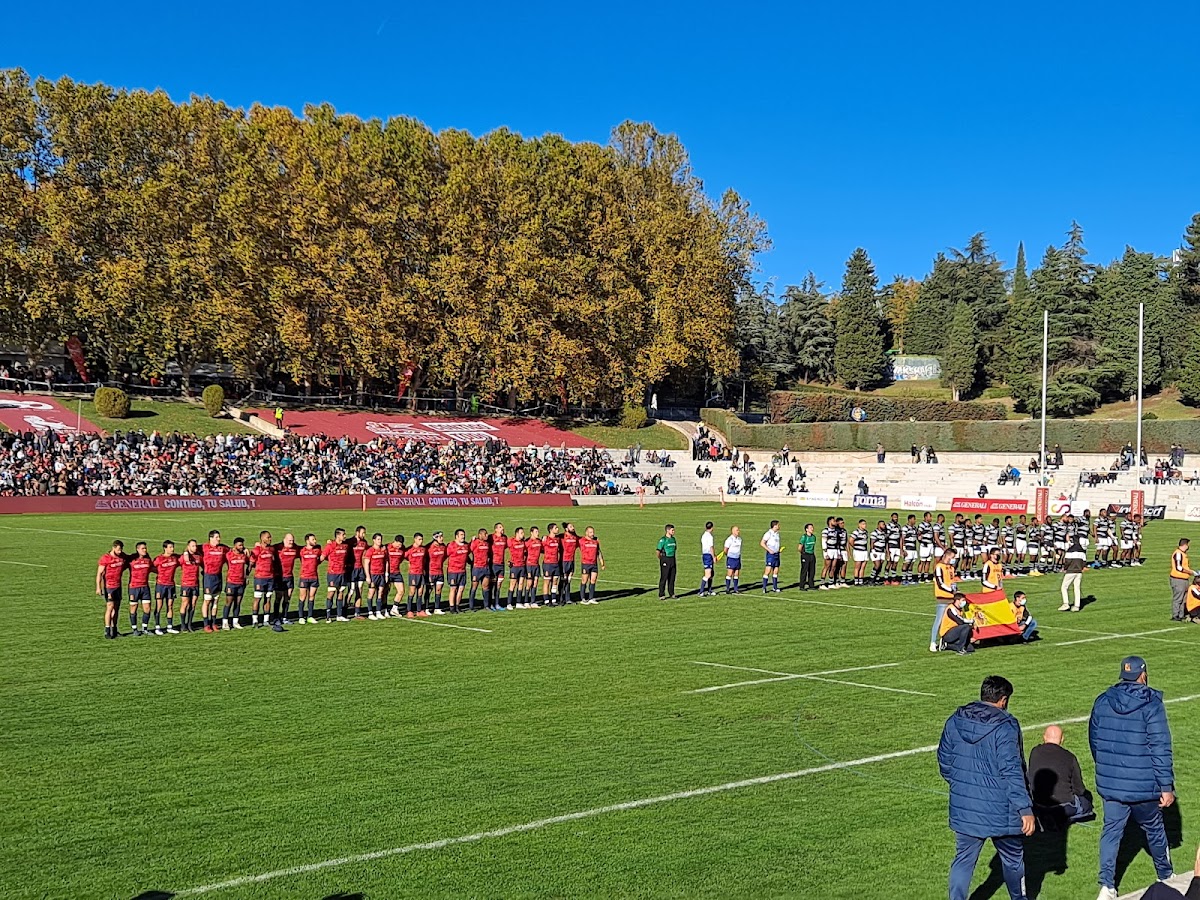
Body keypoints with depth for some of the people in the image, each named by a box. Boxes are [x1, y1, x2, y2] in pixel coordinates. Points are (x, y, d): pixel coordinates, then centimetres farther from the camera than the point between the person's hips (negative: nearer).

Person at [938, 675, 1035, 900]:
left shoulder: (955, 721, 2)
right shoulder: (1005, 726, -16)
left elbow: (944, 759, 11)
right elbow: (1012, 772, -19)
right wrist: (1025, 809, -16)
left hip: (963, 809, 4)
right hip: (1000, 811, -4)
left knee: (964, 859, 11)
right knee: (1012, 858, 18)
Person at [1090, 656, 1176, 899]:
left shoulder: (1102, 702, 1)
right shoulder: (1151, 704, -13)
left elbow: (1094, 740, 12)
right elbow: (1160, 749, -15)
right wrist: (1166, 786, -10)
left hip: (1110, 785, 3)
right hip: (1144, 785, -3)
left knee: (1111, 830, 9)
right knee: (1154, 829, 17)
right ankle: (1166, 876, 37)